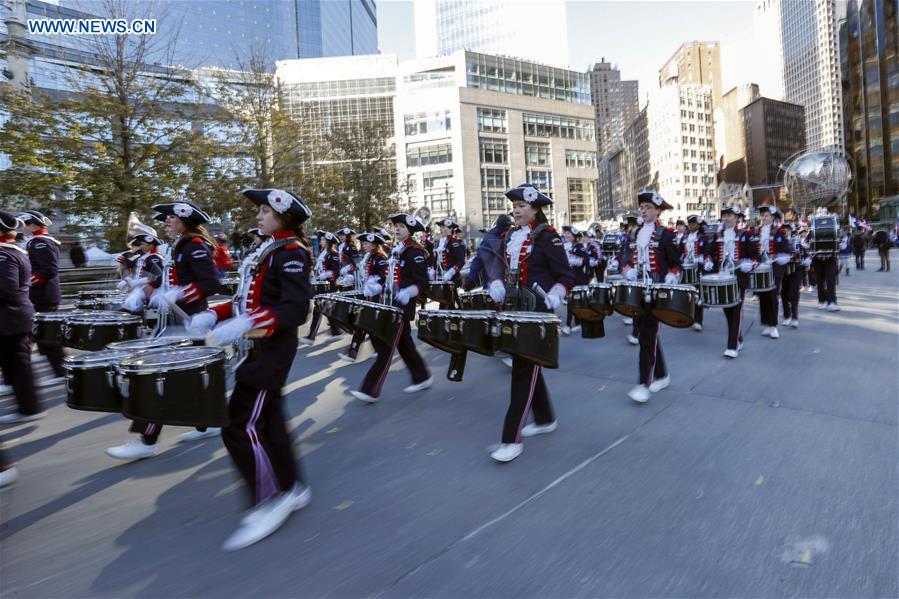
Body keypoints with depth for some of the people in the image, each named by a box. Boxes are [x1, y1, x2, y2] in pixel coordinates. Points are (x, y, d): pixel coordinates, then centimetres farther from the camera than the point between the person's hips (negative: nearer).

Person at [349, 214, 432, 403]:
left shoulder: (415, 252, -11)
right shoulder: (395, 251, 15)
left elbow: (422, 283, -16)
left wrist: (407, 293, -33)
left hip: (403, 307, -9)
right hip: (390, 304, 9)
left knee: (386, 346, -6)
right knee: (404, 344, 15)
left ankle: (371, 390, -1)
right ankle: (423, 378, 29)